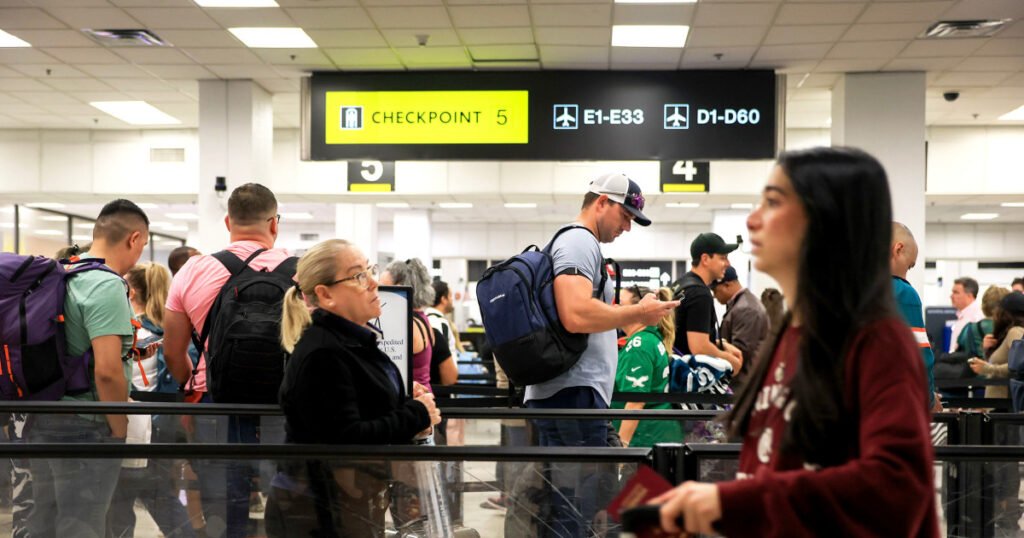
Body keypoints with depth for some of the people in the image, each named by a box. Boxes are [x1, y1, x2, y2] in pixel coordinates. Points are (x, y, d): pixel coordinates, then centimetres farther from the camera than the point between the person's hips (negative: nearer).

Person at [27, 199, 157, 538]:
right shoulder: (107, 286, -17)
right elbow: (106, 371, -24)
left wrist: (127, 352, 16)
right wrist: (120, 430, -13)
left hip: (43, 421, 9)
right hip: (84, 426, -9)